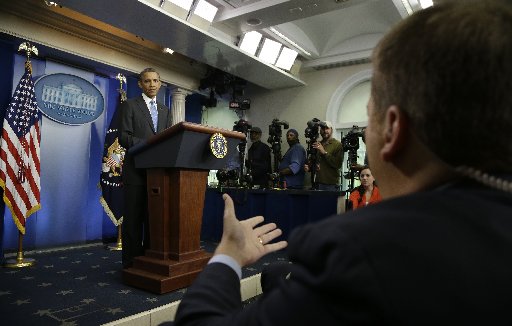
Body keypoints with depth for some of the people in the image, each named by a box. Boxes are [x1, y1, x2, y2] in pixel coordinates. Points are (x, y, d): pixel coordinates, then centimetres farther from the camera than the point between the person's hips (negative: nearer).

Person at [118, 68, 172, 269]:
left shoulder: (165, 111, 20)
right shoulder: (129, 106, 5)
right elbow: (124, 137, -6)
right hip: (136, 171, -4)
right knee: (133, 219, -1)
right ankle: (131, 263, 8)